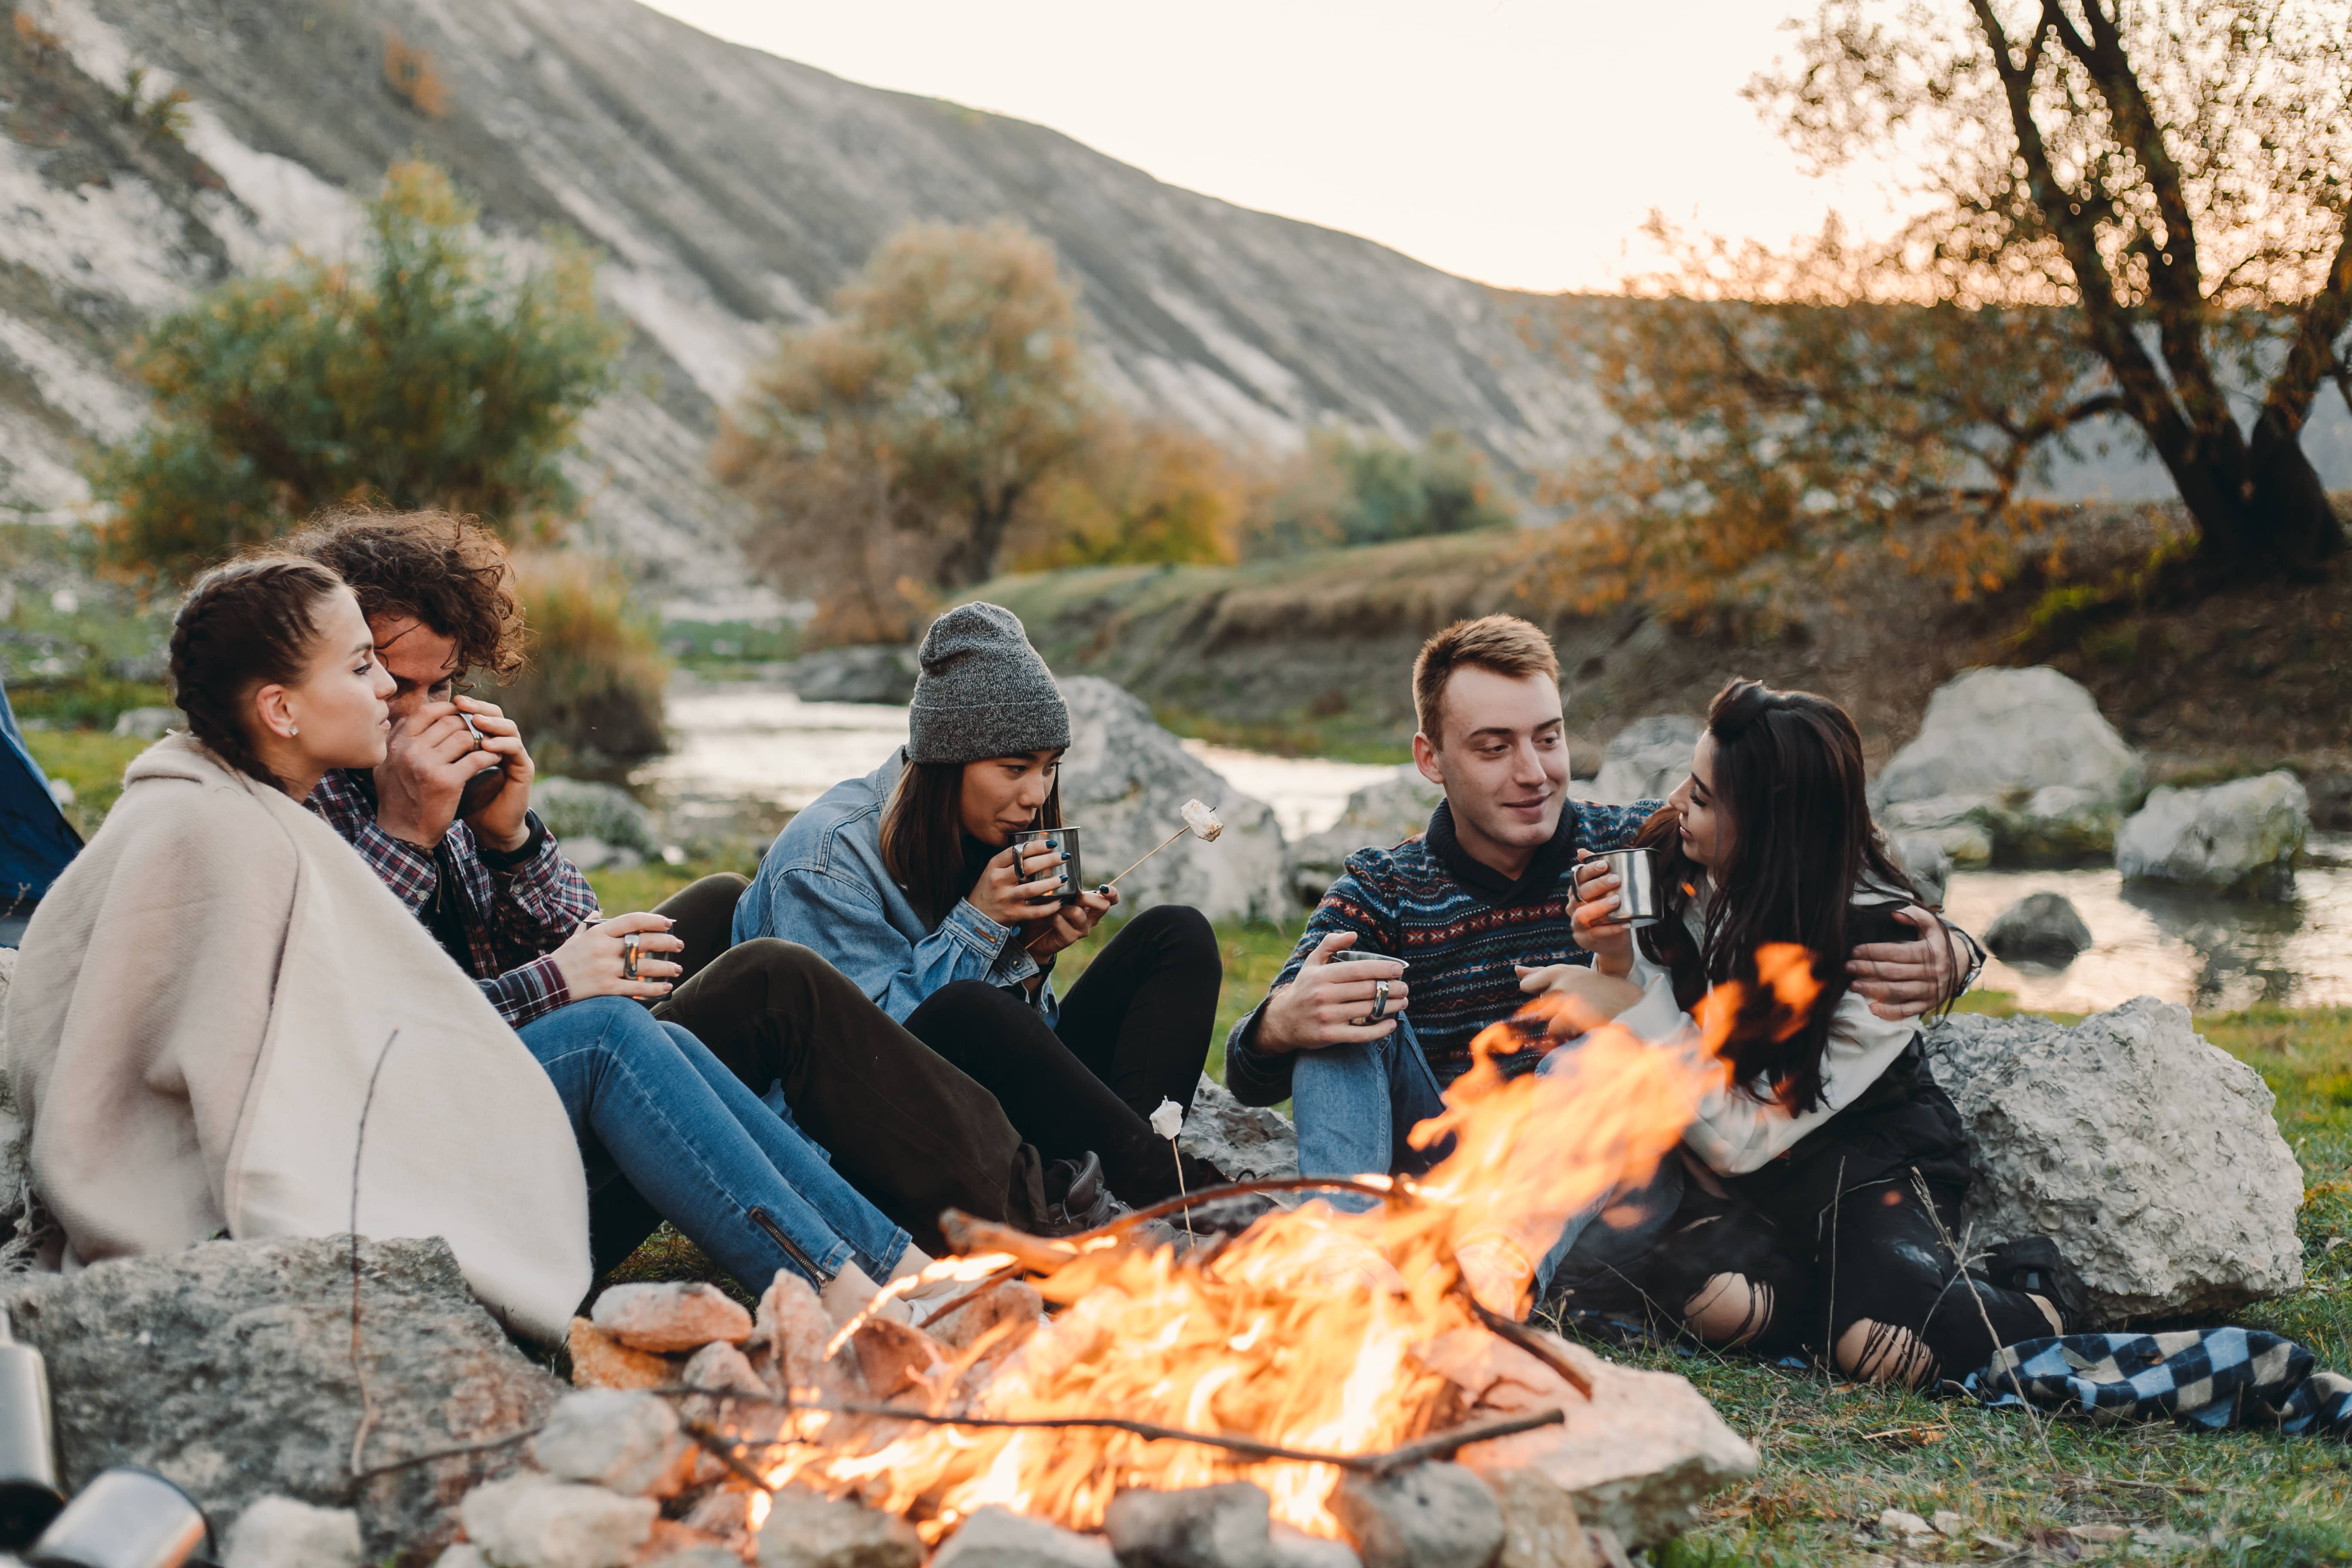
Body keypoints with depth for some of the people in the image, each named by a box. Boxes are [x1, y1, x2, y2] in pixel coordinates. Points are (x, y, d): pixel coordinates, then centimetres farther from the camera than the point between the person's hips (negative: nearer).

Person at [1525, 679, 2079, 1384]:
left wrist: (1638, 1011, -29)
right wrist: (1617, 960, -21)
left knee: (1886, 1349, -29)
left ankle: (2030, 1295, 2)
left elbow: (1743, 1139, -25)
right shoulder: (1678, 867, -10)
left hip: (1863, 1156, -3)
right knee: (1719, 1298, -31)